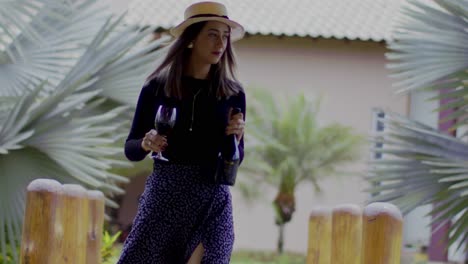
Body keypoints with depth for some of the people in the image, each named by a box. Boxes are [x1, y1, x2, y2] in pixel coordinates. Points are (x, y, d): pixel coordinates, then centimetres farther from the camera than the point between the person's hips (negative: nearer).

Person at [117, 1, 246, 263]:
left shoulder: (232, 94, 4)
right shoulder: (157, 87, 1)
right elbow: (131, 149, 7)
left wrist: (235, 139, -10)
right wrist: (146, 144, -15)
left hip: (213, 200, 1)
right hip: (164, 194, -1)